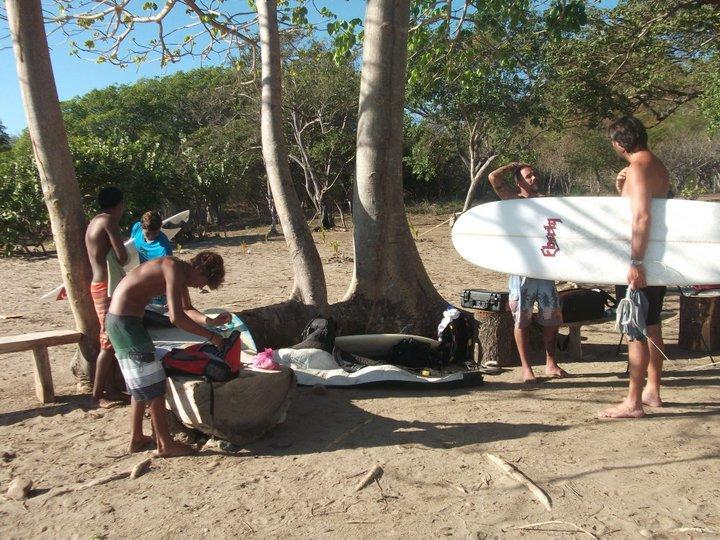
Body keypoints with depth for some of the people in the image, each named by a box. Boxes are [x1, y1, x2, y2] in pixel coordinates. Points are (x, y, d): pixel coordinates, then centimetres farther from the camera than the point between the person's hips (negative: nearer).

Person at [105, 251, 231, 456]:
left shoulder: (180, 273, 10)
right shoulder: (175, 269, -20)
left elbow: (187, 310, 19)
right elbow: (176, 317, -27)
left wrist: (212, 321, 2)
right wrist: (211, 336, -20)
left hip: (120, 320, 10)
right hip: (125, 322, -10)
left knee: (141, 384, 18)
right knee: (153, 385, -4)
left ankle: (136, 438, 28)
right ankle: (165, 444, 5)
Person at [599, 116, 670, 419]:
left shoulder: (637, 169, -16)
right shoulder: (659, 167, 14)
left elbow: (643, 218, -25)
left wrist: (636, 262, -26)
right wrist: (623, 191, 9)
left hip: (640, 261, -10)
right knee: (651, 326, 17)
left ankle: (634, 402, 1)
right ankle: (652, 391, 28)